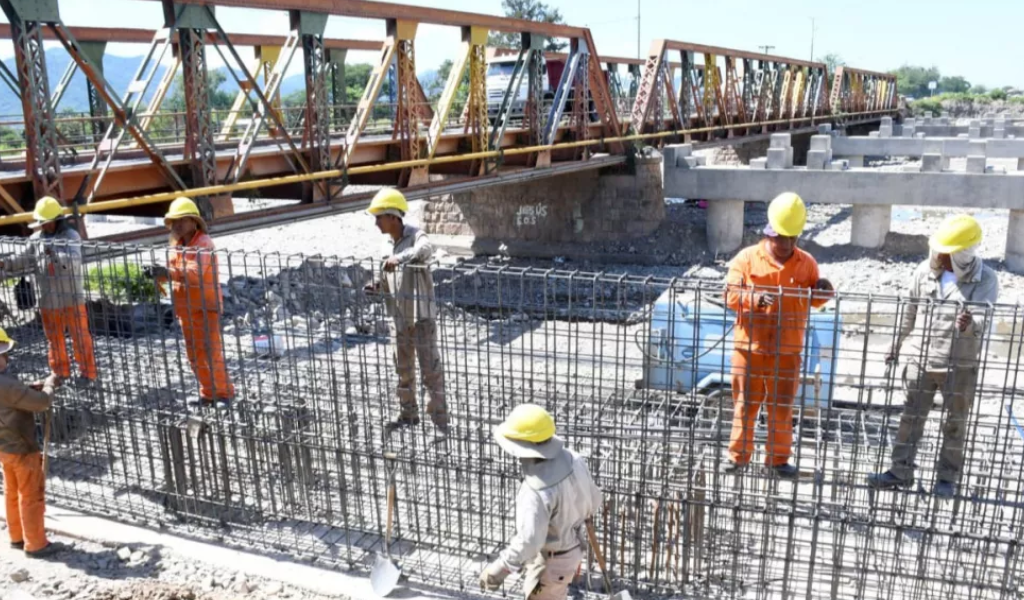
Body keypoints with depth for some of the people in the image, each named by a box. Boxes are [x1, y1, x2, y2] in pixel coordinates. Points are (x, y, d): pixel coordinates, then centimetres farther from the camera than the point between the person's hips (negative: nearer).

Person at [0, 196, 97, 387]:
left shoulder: (71, 236, -7)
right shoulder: (36, 238, 5)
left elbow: (73, 261, -21)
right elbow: (25, 260, 7)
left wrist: (54, 254, -35)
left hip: (71, 297, -4)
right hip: (48, 299, 5)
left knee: (80, 336, 2)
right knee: (54, 337, 13)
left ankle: (87, 372, 11)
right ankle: (60, 372, 25)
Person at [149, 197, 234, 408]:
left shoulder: (204, 243, -13)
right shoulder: (176, 245, 13)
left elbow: (195, 273, -27)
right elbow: (174, 274, 10)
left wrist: (168, 272, -36)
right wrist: (159, 275, -10)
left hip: (205, 306, -8)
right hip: (185, 308, 8)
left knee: (211, 352, -6)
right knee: (194, 354, 11)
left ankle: (224, 392, 4)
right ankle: (208, 393, 20)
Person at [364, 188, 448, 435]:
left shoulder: (416, 236, -13)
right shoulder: (395, 243, 10)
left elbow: (425, 249, -39)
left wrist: (399, 258, -55)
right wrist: (379, 286, -4)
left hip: (422, 315, -8)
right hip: (401, 315, 8)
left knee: (430, 368, -3)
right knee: (403, 366, 17)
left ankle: (440, 419, 7)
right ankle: (408, 413, 31)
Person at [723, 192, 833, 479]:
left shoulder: (807, 263, 4)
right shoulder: (747, 258, -2)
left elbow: (813, 300, 13)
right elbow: (731, 294, -8)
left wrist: (823, 293, -10)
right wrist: (756, 298, -26)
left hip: (787, 350, 2)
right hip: (749, 347, -2)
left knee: (782, 407, 11)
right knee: (745, 403, 8)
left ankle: (778, 459, 25)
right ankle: (738, 456, 21)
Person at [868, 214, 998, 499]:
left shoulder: (986, 280, -13)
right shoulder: (925, 271, -5)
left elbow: (983, 320, -24)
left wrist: (971, 324, -48)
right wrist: (897, 342, 18)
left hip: (961, 366, -2)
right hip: (920, 359, 3)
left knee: (955, 424, 12)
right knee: (911, 417, 10)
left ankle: (947, 478, 26)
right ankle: (901, 471, 22)